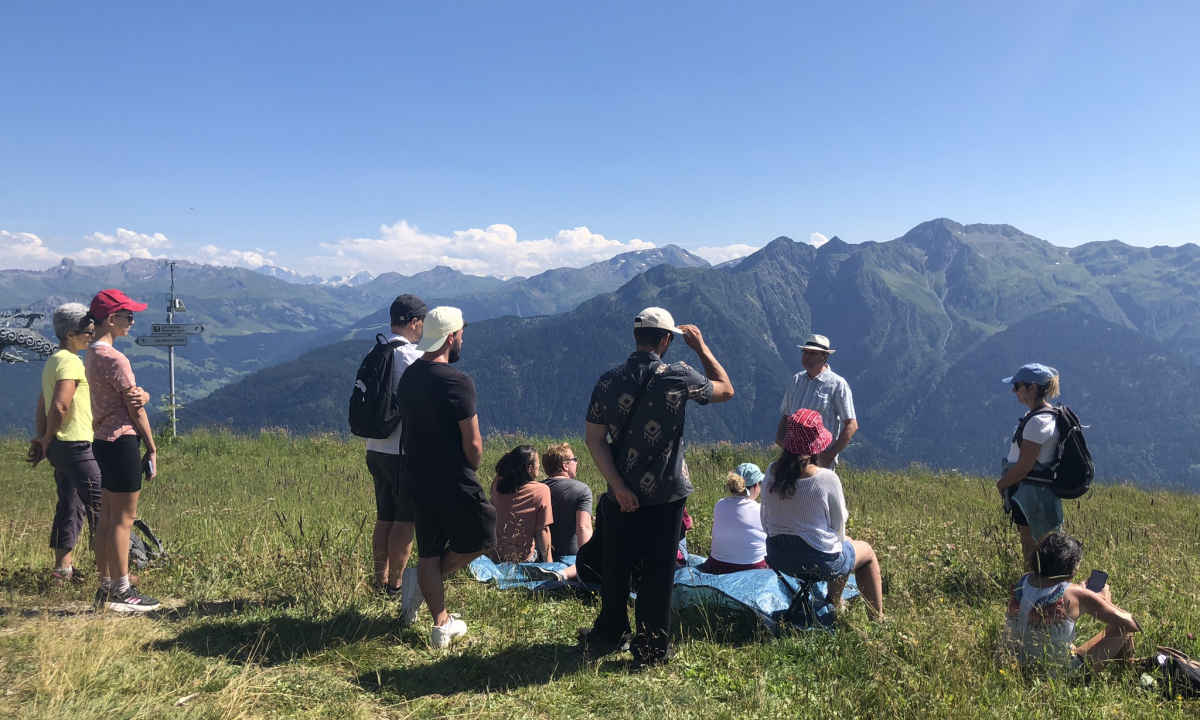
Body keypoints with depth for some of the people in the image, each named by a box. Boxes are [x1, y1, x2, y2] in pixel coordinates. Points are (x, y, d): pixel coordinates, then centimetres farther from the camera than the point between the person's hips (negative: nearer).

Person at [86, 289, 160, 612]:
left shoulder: (91, 355, 12)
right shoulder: (115, 359, -16)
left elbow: (107, 403, 13)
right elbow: (136, 409, -13)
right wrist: (152, 449, -8)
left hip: (101, 442, 9)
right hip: (121, 442, -9)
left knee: (107, 517, 13)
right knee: (123, 518, -3)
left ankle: (106, 588, 21)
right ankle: (121, 592, 4)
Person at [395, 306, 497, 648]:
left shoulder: (408, 376, 5)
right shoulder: (457, 382, -19)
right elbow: (473, 444, -18)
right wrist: (469, 470, 3)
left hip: (416, 476, 8)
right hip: (451, 480, -8)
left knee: (429, 552, 13)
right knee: (479, 539, 14)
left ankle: (442, 625, 20)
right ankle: (421, 580, 11)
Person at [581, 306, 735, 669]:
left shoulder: (608, 381, -4)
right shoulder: (677, 377, -11)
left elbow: (595, 439, -7)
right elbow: (726, 389, 6)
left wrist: (619, 487, -8)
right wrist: (701, 346, 12)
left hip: (623, 494, 3)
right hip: (666, 493, -3)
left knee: (615, 567, 17)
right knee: (658, 571, 8)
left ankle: (607, 636, 32)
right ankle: (651, 649, 17)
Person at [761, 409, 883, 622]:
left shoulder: (772, 472, -8)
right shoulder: (827, 479, -22)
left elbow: (765, 521, 3)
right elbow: (838, 526, -9)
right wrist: (839, 542, 13)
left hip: (777, 558, 6)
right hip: (819, 562, -6)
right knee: (867, 552, 25)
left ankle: (834, 601, 50)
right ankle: (877, 620, 31)